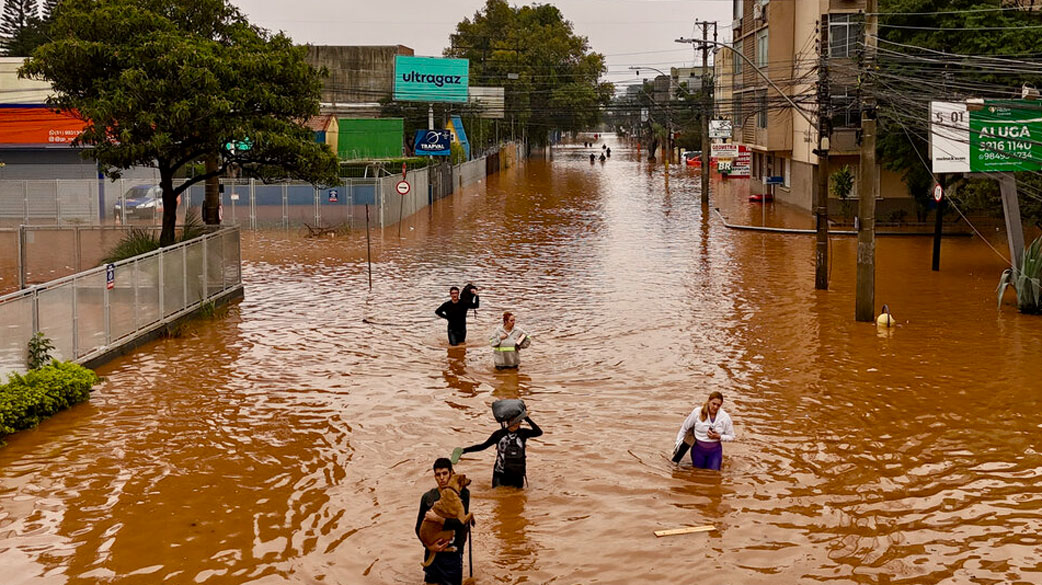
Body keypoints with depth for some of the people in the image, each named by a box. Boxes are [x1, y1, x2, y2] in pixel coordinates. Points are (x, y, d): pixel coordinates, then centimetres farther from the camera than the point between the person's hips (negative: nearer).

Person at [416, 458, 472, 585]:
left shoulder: (462, 494, -4)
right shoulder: (428, 497, 1)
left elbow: (461, 522, -15)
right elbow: (419, 527, 5)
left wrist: (438, 519, -23)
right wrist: (429, 545, -9)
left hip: (453, 554, -2)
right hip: (432, 551, 2)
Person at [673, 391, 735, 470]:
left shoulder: (725, 417, -13)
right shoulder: (697, 412, -13)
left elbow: (731, 437, -2)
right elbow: (684, 428, 2)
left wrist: (719, 437, -19)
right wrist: (678, 443, 3)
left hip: (715, 451, 0)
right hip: (698, 449, 0)